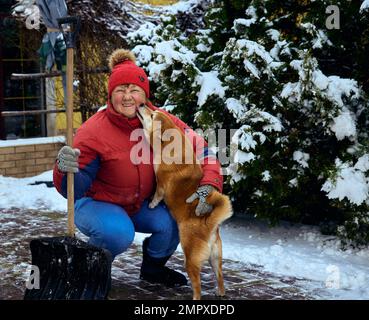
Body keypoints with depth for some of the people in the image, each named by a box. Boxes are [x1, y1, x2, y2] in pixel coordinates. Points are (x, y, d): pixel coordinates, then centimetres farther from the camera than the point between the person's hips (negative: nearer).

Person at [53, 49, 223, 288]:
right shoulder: (93, 131, -25)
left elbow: (200, 148, -10)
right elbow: (75, 189, -23)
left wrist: (209, 186, -28)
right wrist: (65, 170, -47)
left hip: (140, 205, 4)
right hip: (96, 203, -4)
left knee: (171, 220, -21)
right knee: (119, 233, -34)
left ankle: (153, 268, 11)